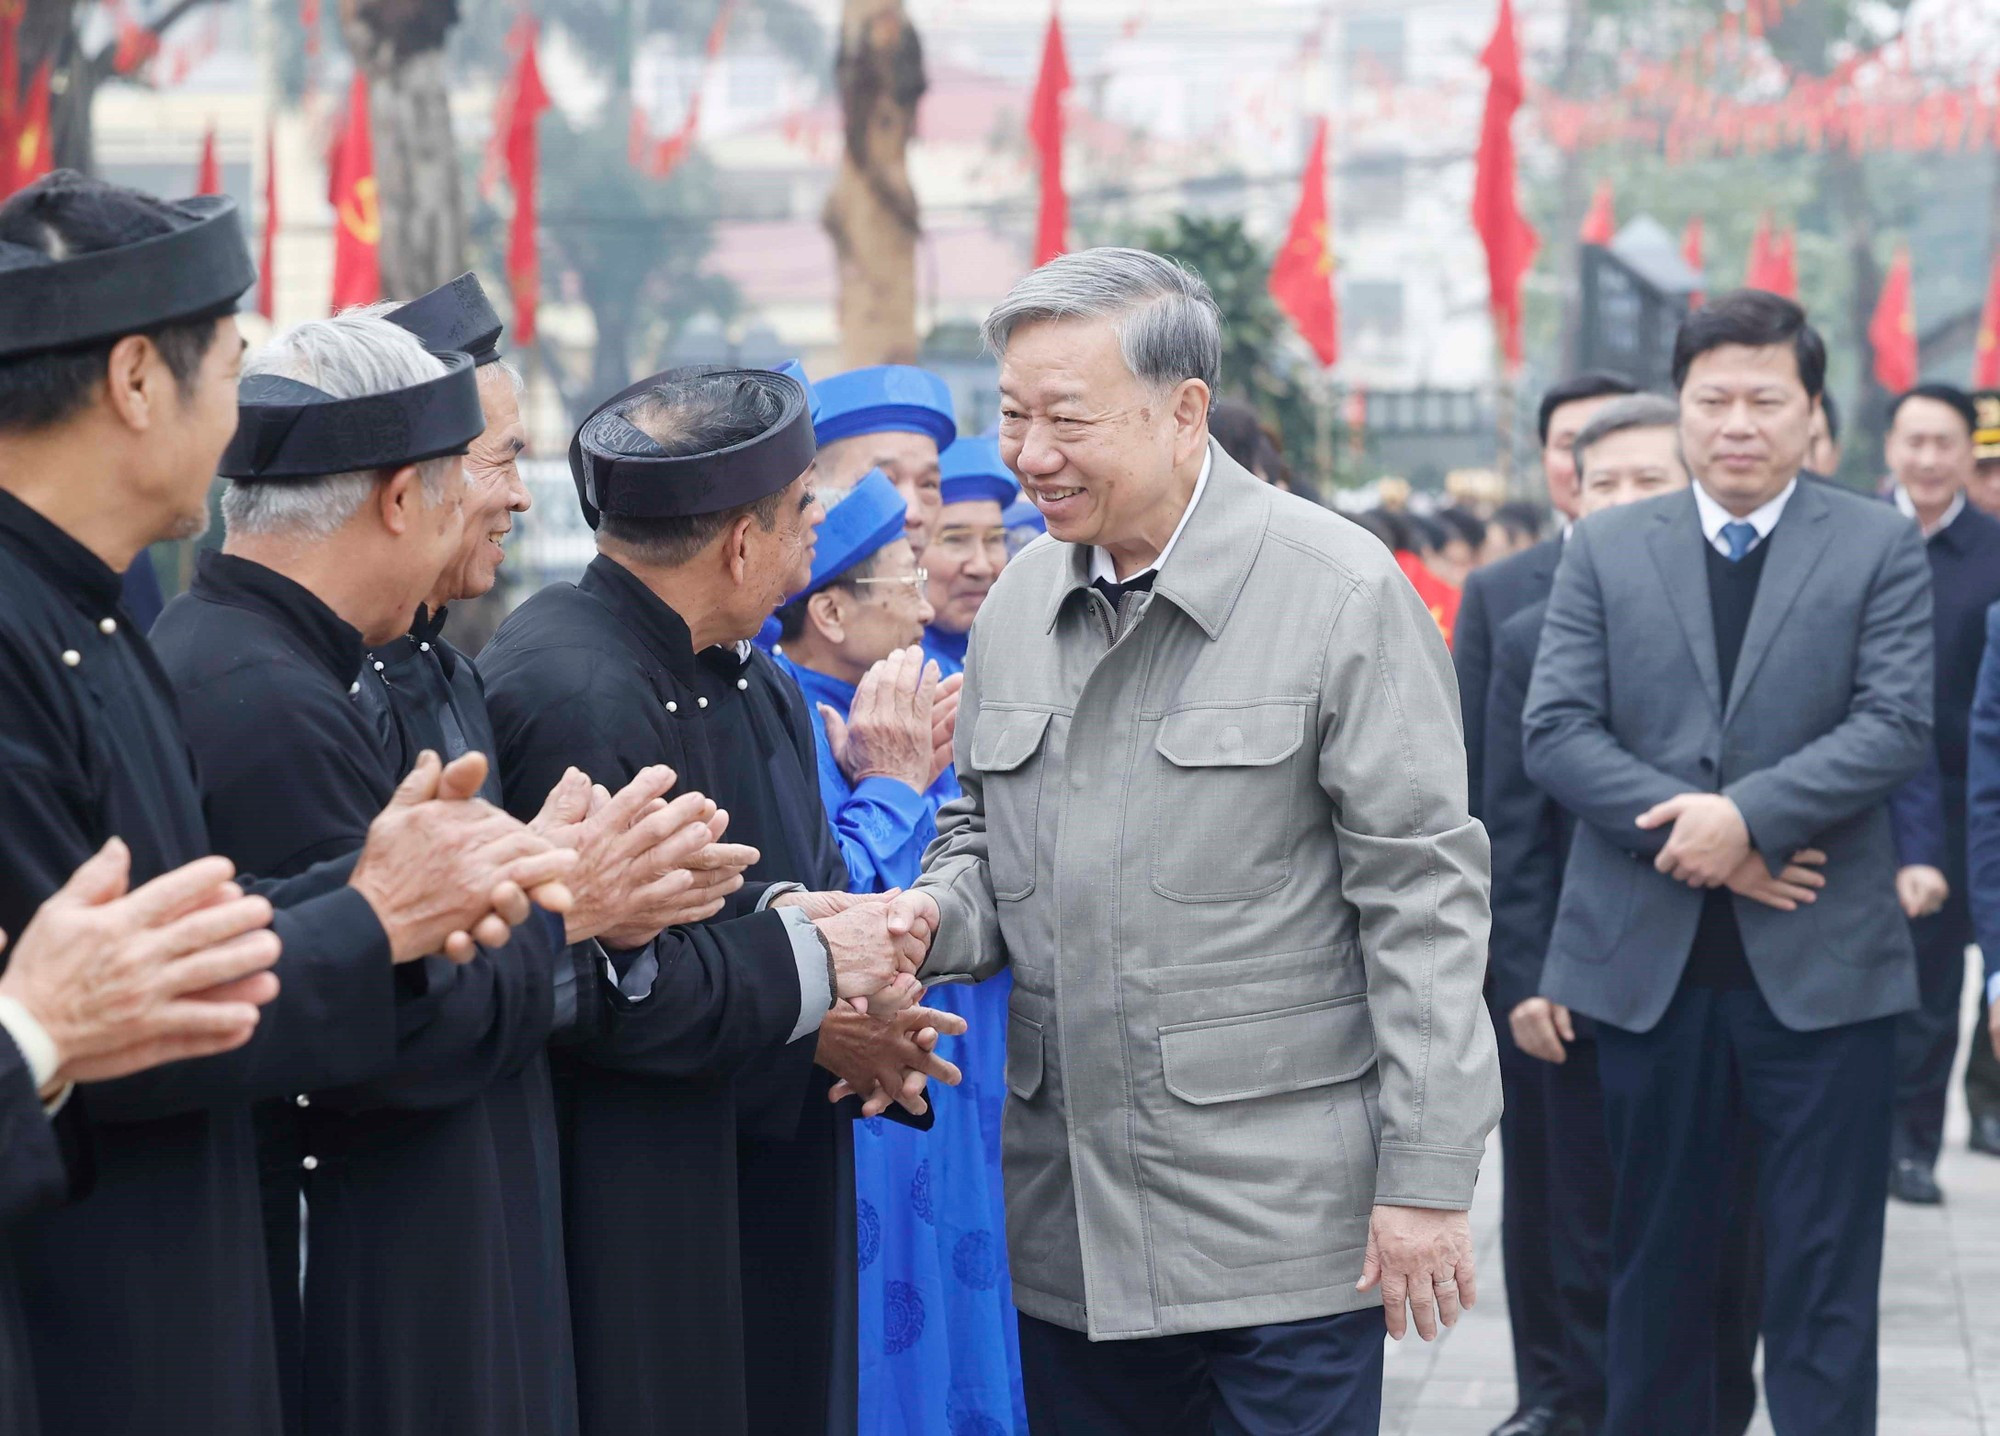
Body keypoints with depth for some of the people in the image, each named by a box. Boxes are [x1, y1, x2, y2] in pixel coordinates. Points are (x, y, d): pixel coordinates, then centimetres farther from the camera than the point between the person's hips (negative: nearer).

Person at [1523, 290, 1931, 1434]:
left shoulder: (1880, 546, 3)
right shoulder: (1607, 549, 7)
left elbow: (1897, 727, -8)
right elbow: (1555, 729, -1)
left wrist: (1748, 814, -19)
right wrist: (1682, 830, -14)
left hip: (1820, 961, -2)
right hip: (1649, 955, 2)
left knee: (1825, 1271, 2)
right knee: (1660, 1254, 12)